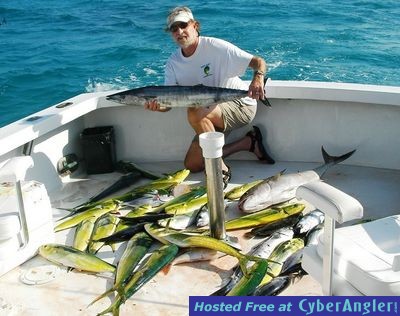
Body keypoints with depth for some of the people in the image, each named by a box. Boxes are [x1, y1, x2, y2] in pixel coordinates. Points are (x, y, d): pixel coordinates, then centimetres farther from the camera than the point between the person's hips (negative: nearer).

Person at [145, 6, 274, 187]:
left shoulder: (216, 47, -17)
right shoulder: (173, 63, 0)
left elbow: (259, 62, -19)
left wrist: (258, 77, -42)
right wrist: (157, 105, -29)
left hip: (241, 104, -7)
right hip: (210, 117, 7)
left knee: (195, 112, -35)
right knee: (192, 165, 2)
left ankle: (220, 169, -22)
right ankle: (248, 143, 11)